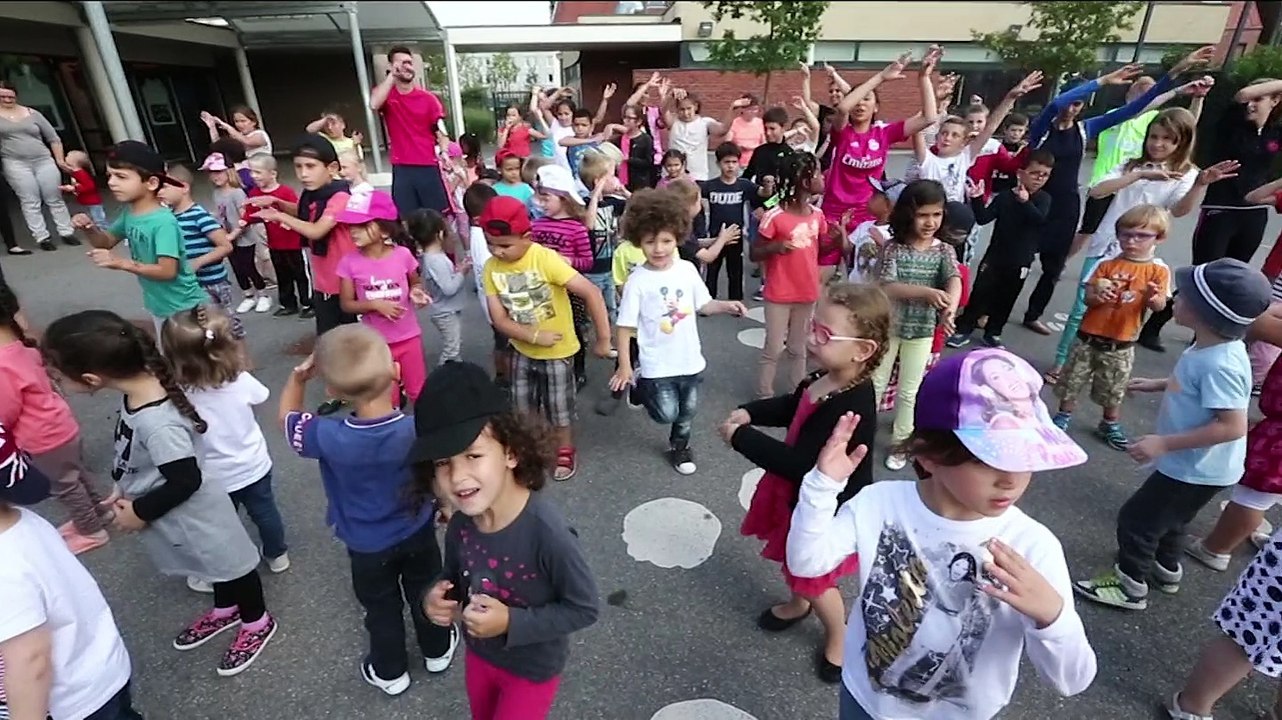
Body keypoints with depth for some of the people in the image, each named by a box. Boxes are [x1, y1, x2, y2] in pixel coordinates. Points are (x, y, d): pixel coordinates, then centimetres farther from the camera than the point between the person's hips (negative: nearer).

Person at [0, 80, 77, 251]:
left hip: (44, 161, 1)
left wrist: (60, 160, 8)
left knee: (55, 199, 2)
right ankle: (42, 238, -5)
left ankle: (67, 232, 8)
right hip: (16, 164, -1)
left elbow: (53, 138, 12)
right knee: (30, 203, -4)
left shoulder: (32, 113, 10)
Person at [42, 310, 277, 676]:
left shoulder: (158, 423, -40)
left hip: (193, 519, -8)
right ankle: (226, 610, 54)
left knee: (229, 564, 17)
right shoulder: (140, 388, -14)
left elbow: (185, 481, -28)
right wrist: (127, 492, 7)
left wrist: (140, 512, -13)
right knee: (217, 565, 30)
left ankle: (256, 623, 40)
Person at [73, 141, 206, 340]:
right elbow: (106, 242, 16)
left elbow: (167, 271, -30)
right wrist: (90, 228, -5)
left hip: (183, 308, -9)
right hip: (158, 305, 9)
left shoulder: (164, 222, -26)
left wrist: (120, 263, -30)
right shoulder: (129, 213, 1)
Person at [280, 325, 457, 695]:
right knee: (425, 593, 26)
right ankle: (437, 650, 49)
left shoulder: (328, 438, -32)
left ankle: (390, 672, 46)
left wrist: (297, 377, -11)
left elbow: (287, 417, -8)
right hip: (418, 532, 1)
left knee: (381, 607, 24)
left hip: (367, 545, -1)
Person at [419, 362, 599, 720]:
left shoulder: (546, 531, -38)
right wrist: (438, 597, -19)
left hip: (533, 668, -5)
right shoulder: (459, 524, -20)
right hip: (480, 654, 6)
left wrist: (511, 623, -31)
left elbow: (585, 608, -26)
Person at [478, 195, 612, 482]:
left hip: (557, 351, -4)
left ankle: (565, 453, 38)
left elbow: (592, 293, -30)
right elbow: (499, 319, -11)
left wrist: (603, 339, -28)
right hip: (522, 350, 4)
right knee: (523, 407, 18)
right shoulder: (491, 268, -11)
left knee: (559, 408, 12)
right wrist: (535, 335, -24)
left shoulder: (545, 259, -27)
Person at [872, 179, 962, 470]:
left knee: (909, 391, 13)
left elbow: (954, 281, -23)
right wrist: (927, 292, -35)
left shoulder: (944, 251, -5)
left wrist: (950, 309, -44)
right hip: (888, 325, -1)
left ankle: (901, 442, 29)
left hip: (922, 330, 1)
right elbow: (886, 288, -21)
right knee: (876, 383, 13)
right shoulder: (893, 247, -11)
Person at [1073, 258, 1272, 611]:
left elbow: (1233, 426, -33)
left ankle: (1130, 586, 22)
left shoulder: (1219, 364, -32)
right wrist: (1157, 384, 11)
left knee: (1136, 519, 4)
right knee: (1168, 517, 29)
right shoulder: (1210, 349, -3)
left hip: (1196, 470, -10)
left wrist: (1164, 443, -33)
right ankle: (1167, 569, 51)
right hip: (1190, 464, 10)